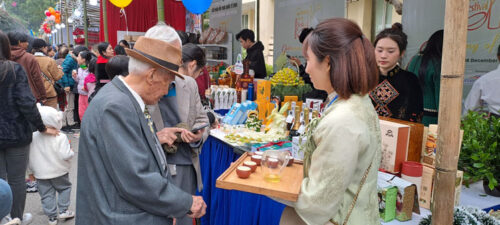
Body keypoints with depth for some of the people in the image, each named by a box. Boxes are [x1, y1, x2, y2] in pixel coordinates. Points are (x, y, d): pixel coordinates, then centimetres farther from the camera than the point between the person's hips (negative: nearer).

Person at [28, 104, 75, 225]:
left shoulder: (33, 136, -6)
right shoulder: (60, 138, -19)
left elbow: (30, 156, 2)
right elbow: (65, 155, -23)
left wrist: (33, 170, 15)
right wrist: (71, 152, -1)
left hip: (41, 173, 3)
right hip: (58, 171, -3)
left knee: (46, 194, 11)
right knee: (64, 188, 18)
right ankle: (63, 211, 17)